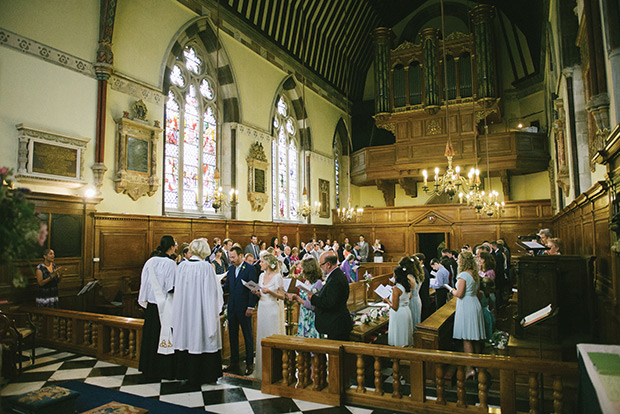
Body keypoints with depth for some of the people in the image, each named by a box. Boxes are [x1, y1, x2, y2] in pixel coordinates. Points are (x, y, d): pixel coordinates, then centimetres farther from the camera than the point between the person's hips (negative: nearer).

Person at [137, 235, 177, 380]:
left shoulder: (150, 261, 2)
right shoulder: (170, 264, -14)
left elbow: (144, 282, 7)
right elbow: (172, 287, -14)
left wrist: (144, 301, 16)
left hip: (151, 304, 6)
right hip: (165, 305, -6)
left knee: (151, 335, 16)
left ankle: (149, 368, 28)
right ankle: (164, 370, 11)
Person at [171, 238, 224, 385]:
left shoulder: (182, 266, -1)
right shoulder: (206, 267, -15)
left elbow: (177, 288, 9)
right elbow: (212, 291, -12)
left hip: (184, 310, 5)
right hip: (201, 310, -4)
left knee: (186, 338, 15)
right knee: (200, 339, 5)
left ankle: (185, 372, 26)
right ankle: (201, 375, 13)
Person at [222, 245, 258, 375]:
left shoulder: (250, 268, -9)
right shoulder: (231, 268, 10)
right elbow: (227, 287, 11)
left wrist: (251, 307, -15)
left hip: (244, 308, -6)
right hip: (232, 307, 6)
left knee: (247, 336, 4)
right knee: (232, 335, 12)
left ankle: (249, 363, 15)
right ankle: (234, 363, 23)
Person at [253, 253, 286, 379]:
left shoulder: (277, 276, -9)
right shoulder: (261, 276, 11)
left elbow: (282, 296, -9)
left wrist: (270, 291, -22)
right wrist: (257, 293, -2)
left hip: (273, 310, -6)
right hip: (262, 308, 7)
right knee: (262, 336, 8)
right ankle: (262, 368, 19)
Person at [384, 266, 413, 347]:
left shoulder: (396, 288, -23)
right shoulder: (408, 286, 1)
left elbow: (394, 307, -22)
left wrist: (387, 301, -5)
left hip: (398, 313, -8)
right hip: (407, 311, 8)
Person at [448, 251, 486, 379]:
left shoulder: (463, 275, -18)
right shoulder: (475, 274, 8)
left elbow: (459, 294, -21)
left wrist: (453, 291, -2)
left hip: (466, 306, -9)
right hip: (475, 304, 9)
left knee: (466, 339, -4)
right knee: (475, 337, 16)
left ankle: (470, 368, -2)